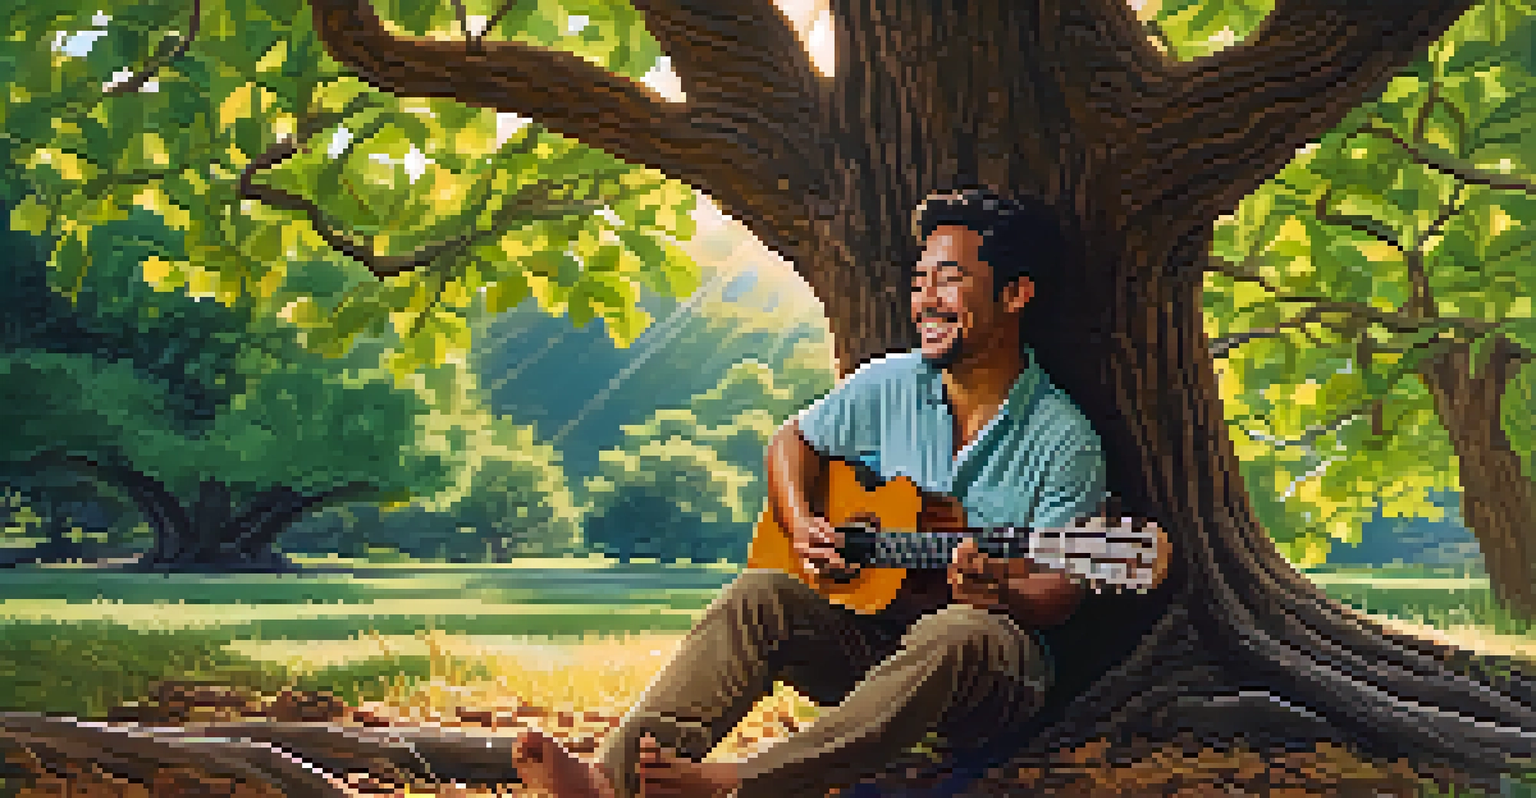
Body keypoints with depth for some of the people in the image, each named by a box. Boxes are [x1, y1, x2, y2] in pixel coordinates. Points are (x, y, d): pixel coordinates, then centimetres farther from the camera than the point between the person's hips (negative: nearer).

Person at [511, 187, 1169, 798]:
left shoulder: (1065, 443, -7)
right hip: (867, 633, 4)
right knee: (759, 595, -24)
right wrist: (801, 526, 0)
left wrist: (1002, 592, -33)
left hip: (994, 670, -4)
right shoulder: (887, 386, 6)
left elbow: (1058, 594, -9)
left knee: (961, 632, -39)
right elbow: (793, 441, 20)